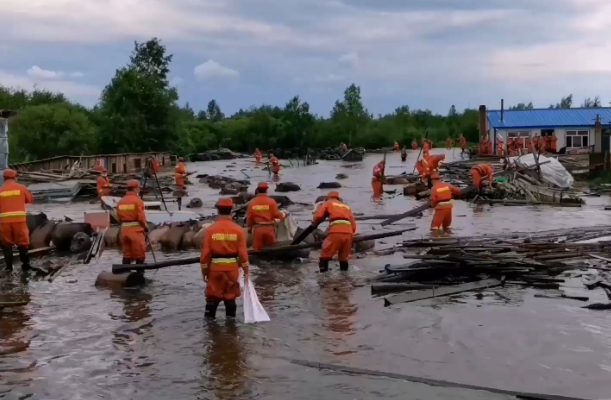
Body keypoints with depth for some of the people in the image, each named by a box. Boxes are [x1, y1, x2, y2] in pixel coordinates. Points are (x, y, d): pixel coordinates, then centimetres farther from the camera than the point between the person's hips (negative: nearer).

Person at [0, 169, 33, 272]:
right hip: (19, 219, 0)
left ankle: (9, 266, 11)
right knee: (22, 243, 7)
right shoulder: (21, 188, 3)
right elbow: (30, 199, 14)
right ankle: (25, 265, 8)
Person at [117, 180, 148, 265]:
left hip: (124, 229, 7)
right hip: (136, 229, -7)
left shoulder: (121, 201, 9)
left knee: (126, 254, 12)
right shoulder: (137, 200, -12)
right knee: (139, 254, 0)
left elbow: (119, 216, 11)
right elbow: (141, 217, -15)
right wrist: (146, 226, 0)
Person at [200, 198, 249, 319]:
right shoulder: (238, 230, -6)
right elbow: (242, 252, -7)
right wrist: (246, 269, 3)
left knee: (212, 296, 9)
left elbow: (205, 252, -6)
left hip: (215, 267, 0)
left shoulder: (211, 229, -7)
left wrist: (204, 270, 4)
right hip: (232, 268, 0)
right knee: (230, 296, 10)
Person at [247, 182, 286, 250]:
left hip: (257, 228, 2)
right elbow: (276, 214, -7)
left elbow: (249, 217, 1)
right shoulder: (271, 201, -9)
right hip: (269, 228, -1)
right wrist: (283, 215, 14)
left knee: (257, 249, 8)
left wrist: (249, 227, 16)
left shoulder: (252, 202, -2)